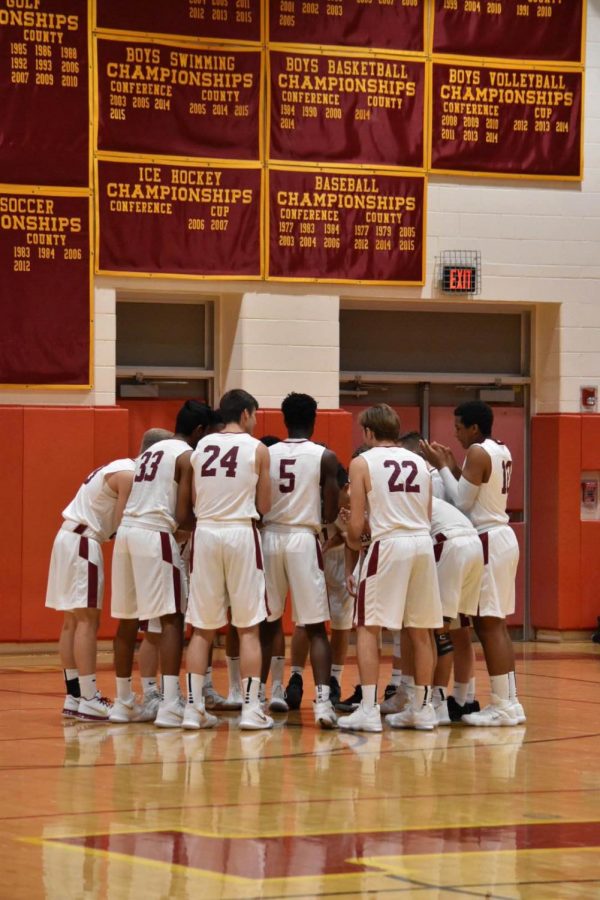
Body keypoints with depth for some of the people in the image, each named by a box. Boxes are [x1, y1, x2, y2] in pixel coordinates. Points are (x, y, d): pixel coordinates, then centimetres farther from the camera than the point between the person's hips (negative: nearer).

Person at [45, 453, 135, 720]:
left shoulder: (117, 468, 18)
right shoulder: (128, 475, -12)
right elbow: (122, 524, -16)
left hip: (69, 538, 10)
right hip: (82, 543, -10)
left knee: (73, 621, 11)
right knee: (87, 620, -10)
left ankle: (74, 697, 14)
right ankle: (89, 700, -13)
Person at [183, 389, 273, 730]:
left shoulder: (201, 447, 9)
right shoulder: (257, 449, -1)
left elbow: (192, 501, 9)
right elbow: (264, 506, 0)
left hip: (205, 532, 3)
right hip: (241, 532, -3)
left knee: (203, 628, 8)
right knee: (248, 627, 2)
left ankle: (194, 707, 6)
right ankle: (251, 709, 1)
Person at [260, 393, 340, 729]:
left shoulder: (265, 454, 5)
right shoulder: (325, 457, -2)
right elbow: (331, 514, -3)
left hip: (269, 536, 3)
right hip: (304, 539, -3)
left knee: (267, 624, 15)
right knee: (316, 627, 0)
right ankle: (322, 700, -13)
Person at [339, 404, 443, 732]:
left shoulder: (362, 463, 1)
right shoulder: (419, 463, 15)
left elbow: (356, 525, -2)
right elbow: (427, 516, 15)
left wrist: (353, 542, 18)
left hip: (389, 544, -5)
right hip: (423, 543, 5)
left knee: (368, 627, 2)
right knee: (420, 631, 12)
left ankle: (368, 709, -6)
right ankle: (422, 708, 19)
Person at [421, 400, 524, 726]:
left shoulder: (478, 452, -14)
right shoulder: (501, 451, 14)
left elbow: (462, 502, -16)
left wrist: (442, 467, -8)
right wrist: (452, 467, 14)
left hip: (488, 541, -10)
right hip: (503, 537, 10)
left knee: (489, 625, -9)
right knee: (496, 625, 12)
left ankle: (501, 705, -10)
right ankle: (510, 702, 13)